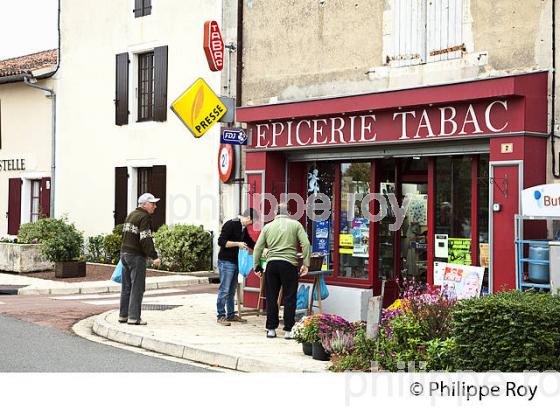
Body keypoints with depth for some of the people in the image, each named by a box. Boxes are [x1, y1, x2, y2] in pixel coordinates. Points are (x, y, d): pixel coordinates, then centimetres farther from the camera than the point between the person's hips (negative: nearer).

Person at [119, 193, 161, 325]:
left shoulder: (131, 215, 16)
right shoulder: (144, 217, -13)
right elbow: (145, 240, -21)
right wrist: (154, 256, -22)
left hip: (124, 253, 9)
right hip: (136, 256, -9)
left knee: (126, 286, 14)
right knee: (137, 287, -5)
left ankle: (123, 315, 18)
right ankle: (134, 317, -6)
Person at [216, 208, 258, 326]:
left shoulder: (243, 228, 13)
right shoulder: (231, 224, -13)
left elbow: (250, 242, 24)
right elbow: (221, 241, -17)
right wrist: (237, 243, -20)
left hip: (235, 262, 9)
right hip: (226, 262, -9)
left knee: (232, 290, 13)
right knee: (224, 290, -6)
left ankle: (231, 314, 20)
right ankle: (221, 316, -2)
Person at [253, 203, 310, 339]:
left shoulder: (268, 227, 12)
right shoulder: (295, 224, 6)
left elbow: (258, 248, 9)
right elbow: (306, 244, -3)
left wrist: (256, 265, 14)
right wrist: (306, 264, -1)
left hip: (271, 263, 2)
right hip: (289, 264, -2)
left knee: (271, 298, 10)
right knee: (289, 298, 3)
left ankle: (271, 329, 14)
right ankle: (288, 330, 3)